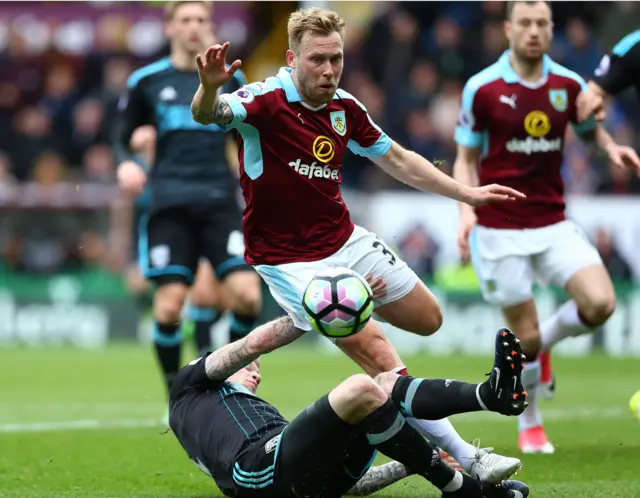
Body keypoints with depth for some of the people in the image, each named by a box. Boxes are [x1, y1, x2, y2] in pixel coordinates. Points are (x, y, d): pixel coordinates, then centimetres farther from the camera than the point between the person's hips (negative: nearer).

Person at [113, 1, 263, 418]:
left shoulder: (229, 78, 12)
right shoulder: (147, 81, 8)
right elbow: (124, 136, 16)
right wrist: (127, 163, -4)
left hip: (219, 202, 1)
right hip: (169, 205, -1)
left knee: (247, 294, -15)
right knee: (170, 303, -10)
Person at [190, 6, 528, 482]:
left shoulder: (345, 108, 0)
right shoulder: (266, 102, -20)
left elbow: (398, 160, 14)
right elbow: (208, 114, -40)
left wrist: (469, 193, 13)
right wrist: (209, 89, -64)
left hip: (347, 241, 8)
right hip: (290, 260, -8)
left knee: (427, 318, 17)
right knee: (383, 360, -14)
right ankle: (465, 460, -8)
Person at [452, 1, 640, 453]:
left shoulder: (569, 85, 1)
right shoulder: (482, 89, -7)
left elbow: (590, 130, 19)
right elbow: (466, 160, 2)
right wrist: (467, 211, -13)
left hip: (553, 224, 3)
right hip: (500, 230, -3)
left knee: (600, 303, -17)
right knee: (525, 334, -1)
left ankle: (543, 343, 15)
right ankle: (530, 426, 24)